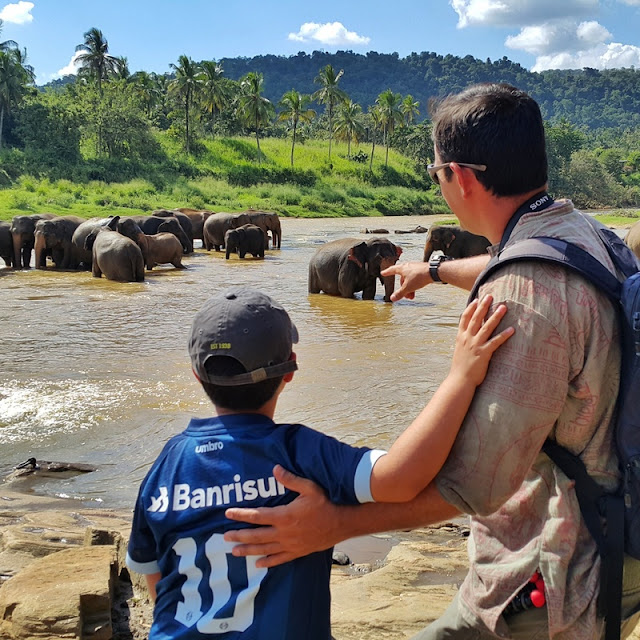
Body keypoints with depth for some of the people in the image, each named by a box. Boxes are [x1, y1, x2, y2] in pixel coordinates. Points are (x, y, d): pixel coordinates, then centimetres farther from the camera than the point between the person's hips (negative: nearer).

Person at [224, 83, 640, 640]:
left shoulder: (532, 294, -31)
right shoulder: (576, 229, 1)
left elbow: (479, 479, -30)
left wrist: (336, 524, -28)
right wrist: (436, 271, 44)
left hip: (553, 580, -10)